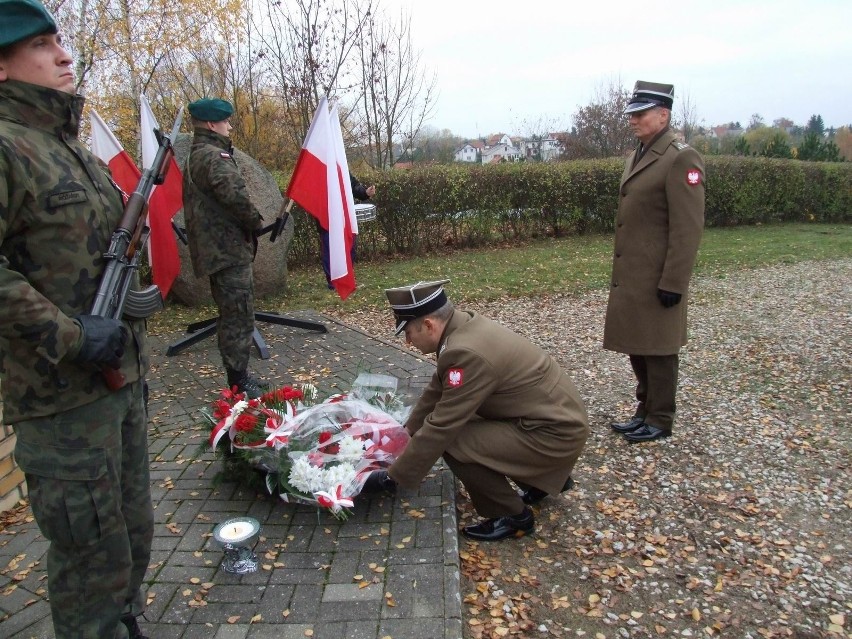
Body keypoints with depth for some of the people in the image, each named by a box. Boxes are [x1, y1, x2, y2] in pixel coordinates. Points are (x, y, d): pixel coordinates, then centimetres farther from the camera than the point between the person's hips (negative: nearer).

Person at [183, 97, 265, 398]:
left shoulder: (194, 156, 19)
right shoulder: (214, 156, -14)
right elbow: (235, 194, -29)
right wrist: (256, 220, -11)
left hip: (214, 248, 11)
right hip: (230, 248, -10)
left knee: (232, 314, 18)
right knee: (239, 316, -5)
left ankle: (237, 374, 28)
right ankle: (239, 383, 1)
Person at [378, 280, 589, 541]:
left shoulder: (467, 353, -27)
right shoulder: (464, 327, 1)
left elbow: (440, 427, -22)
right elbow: (437, 391, 13)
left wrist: (395, 475, -12)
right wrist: (407, 433, 19)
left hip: (555, 432, -10)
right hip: (557, 414, 10)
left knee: (454, 444, -17)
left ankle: (513, 516, 3)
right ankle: (543, 479, 28)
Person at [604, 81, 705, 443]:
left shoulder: (681, 159, -13)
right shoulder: (637, 157, 14)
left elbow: (688, 229, -17)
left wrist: (673, 282, -19)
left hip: (657, 279, -8)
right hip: (630, 276, 9)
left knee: (657, 350, 3)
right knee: (636, 346, 16)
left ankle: (660, 421, 18)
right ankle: (644, 411, 30)